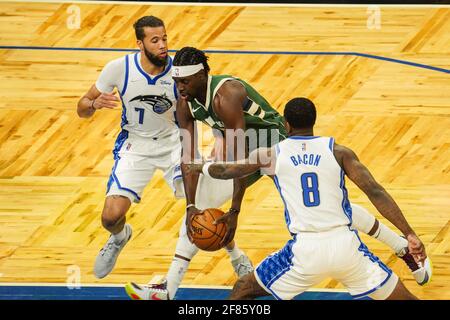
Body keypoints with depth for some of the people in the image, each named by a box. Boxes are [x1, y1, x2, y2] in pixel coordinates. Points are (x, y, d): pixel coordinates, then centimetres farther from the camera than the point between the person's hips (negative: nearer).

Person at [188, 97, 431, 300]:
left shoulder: (271, 155, 7)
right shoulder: (338, 152, 4)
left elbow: (225, 171, 23)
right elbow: (375, 192, -6)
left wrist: (197, 167, 44)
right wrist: (410, 234, -6)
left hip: (305, 250, 0)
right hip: (345, 245, 0)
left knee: (242, 290, 22)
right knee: (400, 297, 15)